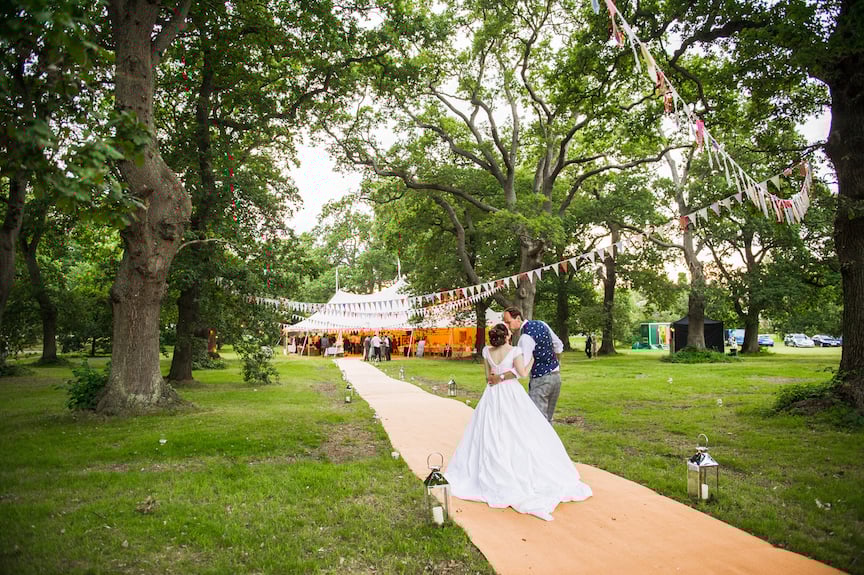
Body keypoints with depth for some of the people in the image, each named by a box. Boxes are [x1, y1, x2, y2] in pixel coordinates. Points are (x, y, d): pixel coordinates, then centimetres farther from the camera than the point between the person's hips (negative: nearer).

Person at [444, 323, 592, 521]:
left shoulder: (487, 351, 1)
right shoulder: (514, 351, -12)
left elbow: (488, 376, 8)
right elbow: (523, 373, -11)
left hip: (492, 396, 4)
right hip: (512, 395, -4)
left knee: (491, 435, 12)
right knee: (518, 434, 3)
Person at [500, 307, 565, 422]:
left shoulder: (526, 337, -22)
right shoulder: (541, 324, 4)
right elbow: (559, 346, 16)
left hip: (540, 380, -9)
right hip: (556, 376, 9)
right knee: (547, 419, 16)